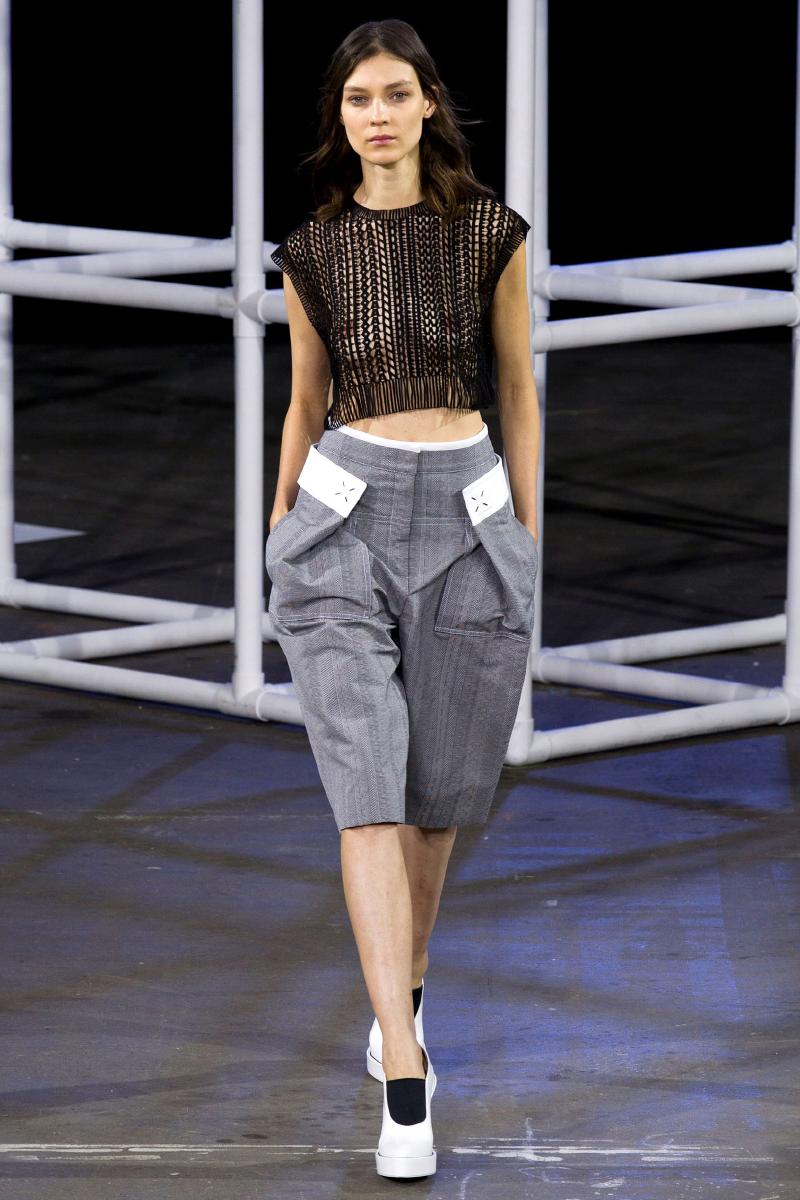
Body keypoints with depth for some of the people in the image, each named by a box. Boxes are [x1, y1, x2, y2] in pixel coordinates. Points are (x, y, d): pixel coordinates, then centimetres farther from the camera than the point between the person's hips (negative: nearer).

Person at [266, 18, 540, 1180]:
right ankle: (405, 1084, -18)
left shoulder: (491, 233, 2)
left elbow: (517, 388, 9)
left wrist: (528, 538, 9)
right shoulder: (312, 252, 5)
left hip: (469, 516, 1)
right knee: (367, 790, -12)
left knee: (439, 788, 11)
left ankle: (403, 984, 40)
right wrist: (277, 537, 14)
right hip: (344, 515, -1)